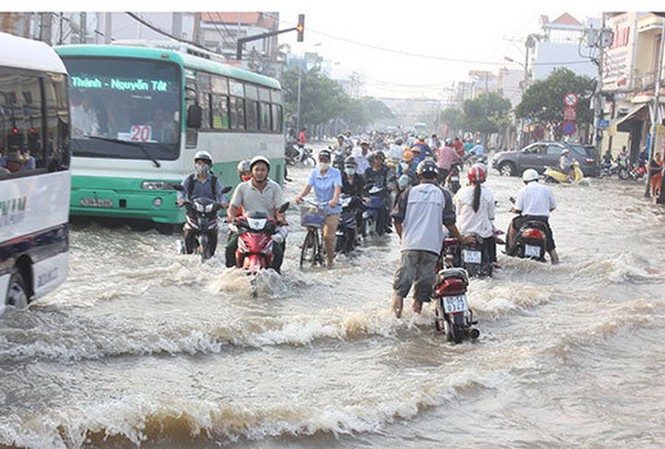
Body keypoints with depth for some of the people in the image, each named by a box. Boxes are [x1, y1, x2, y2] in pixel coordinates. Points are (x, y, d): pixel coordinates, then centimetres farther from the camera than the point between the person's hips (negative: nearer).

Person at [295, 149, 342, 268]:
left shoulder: (335, 173, -5)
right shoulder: (314, 173, 5)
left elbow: (337, 188, -20)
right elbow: (308, 187, -9)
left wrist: (334, 199, -41)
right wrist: (300, 196, -30)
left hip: (331, 209, -3)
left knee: (328, 236, -10)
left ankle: (330, 260, 7)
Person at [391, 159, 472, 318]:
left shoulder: (409, 192, 6)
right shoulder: (443, 194, 5)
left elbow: (397, 218, 6)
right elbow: (449, 222, 2)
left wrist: (402, 237, 22)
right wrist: (461, 239, 15)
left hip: (410, 243, 0)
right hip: (432, 244, 0)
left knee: (405, 271, -1)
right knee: (425, 275, 6)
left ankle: (398, 296, -17)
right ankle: (418, 303, 8)